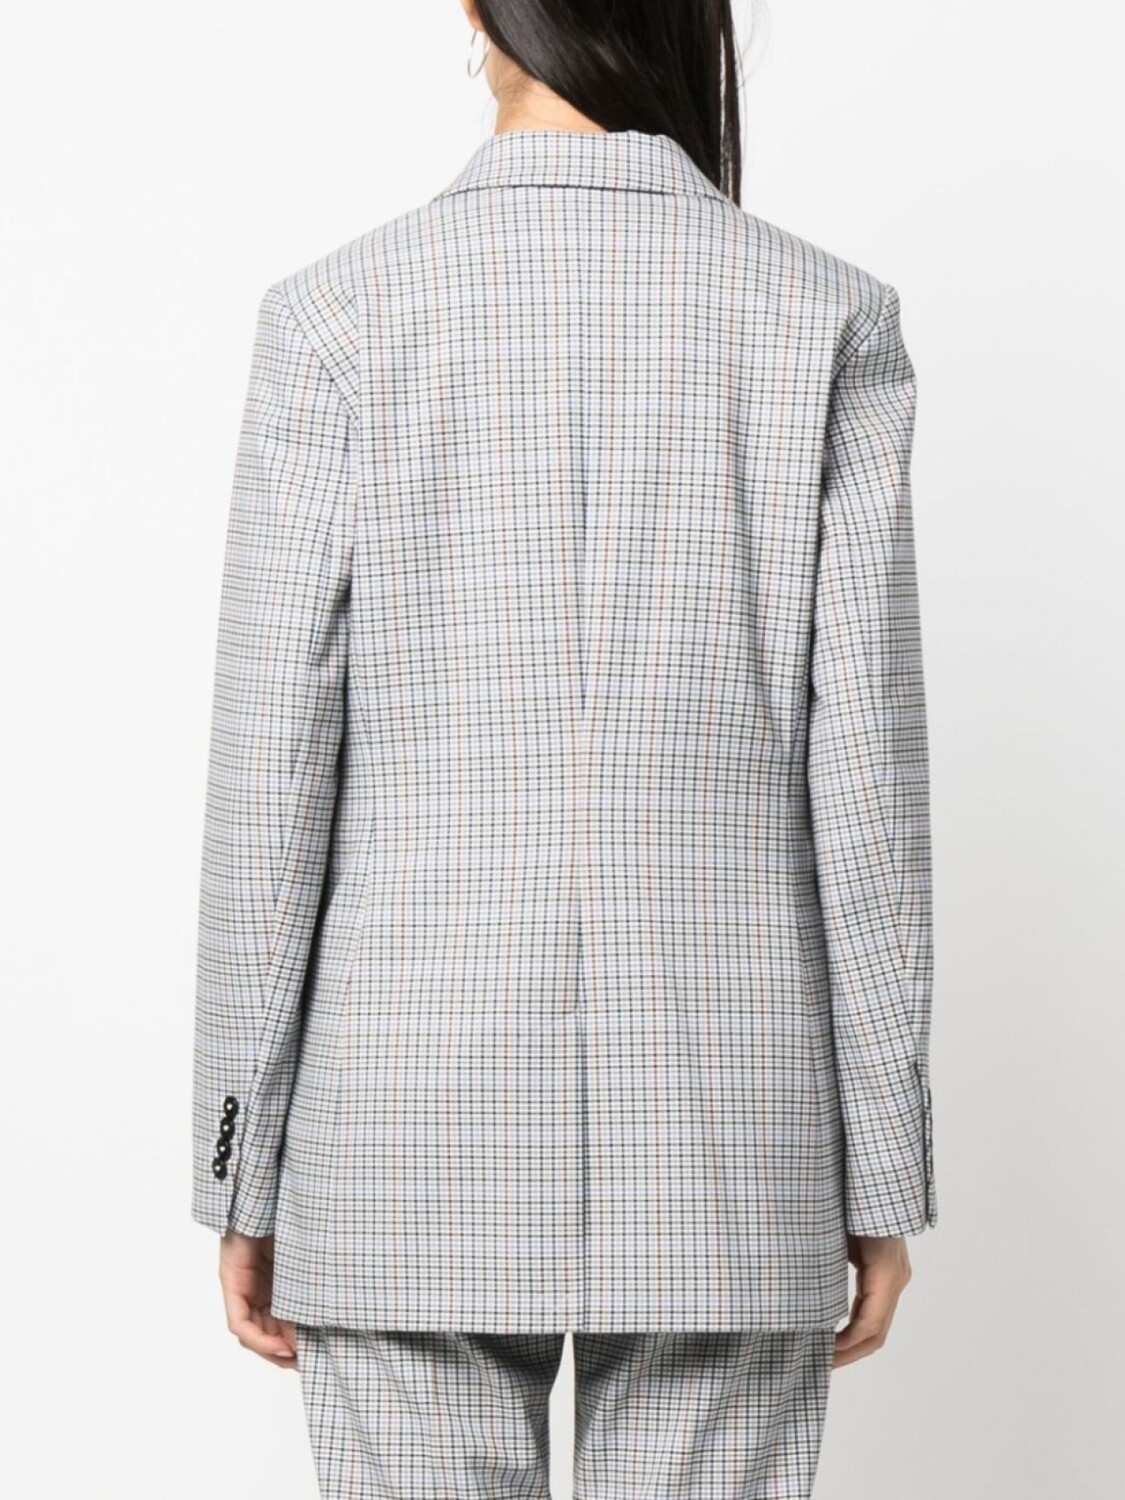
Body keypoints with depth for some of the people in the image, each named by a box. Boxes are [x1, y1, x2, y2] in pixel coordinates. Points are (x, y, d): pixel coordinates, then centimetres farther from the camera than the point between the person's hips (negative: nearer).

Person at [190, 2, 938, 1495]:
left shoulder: (338, 315, -5)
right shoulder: (829, 320, -3)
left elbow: (272, 778, -6)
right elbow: (863, 775, -5)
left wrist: (243, 1176, 3)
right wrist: (881, 1174, 4)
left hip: (420, 1134, 0)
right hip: (721, 1140, 1)